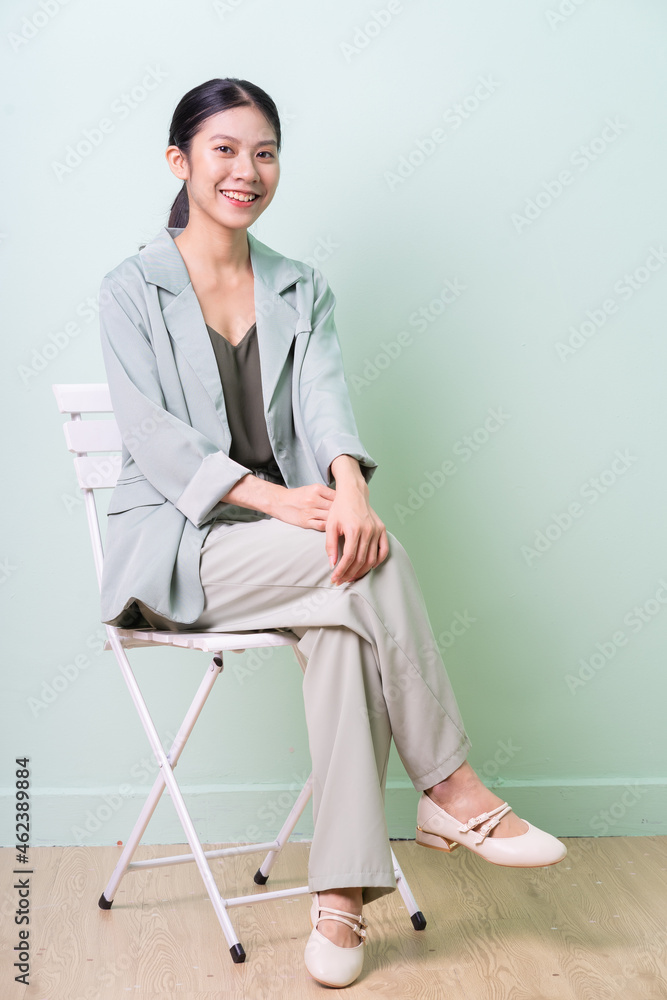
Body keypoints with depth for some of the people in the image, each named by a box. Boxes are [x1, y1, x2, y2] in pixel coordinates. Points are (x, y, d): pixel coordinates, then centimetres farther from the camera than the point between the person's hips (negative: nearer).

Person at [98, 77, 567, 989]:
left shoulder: (302, 291, 14)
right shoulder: (133, 289, 3)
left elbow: (325, 398, -4)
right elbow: (152, 435, -9)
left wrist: (347, 484, -27)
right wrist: (271, 498, -24)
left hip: (288, 544, 3)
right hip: (174, 549, -3)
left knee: (343, 619, -31)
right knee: (375, 558, -28)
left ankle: (343, 893, -25)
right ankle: (450, 788, -15)